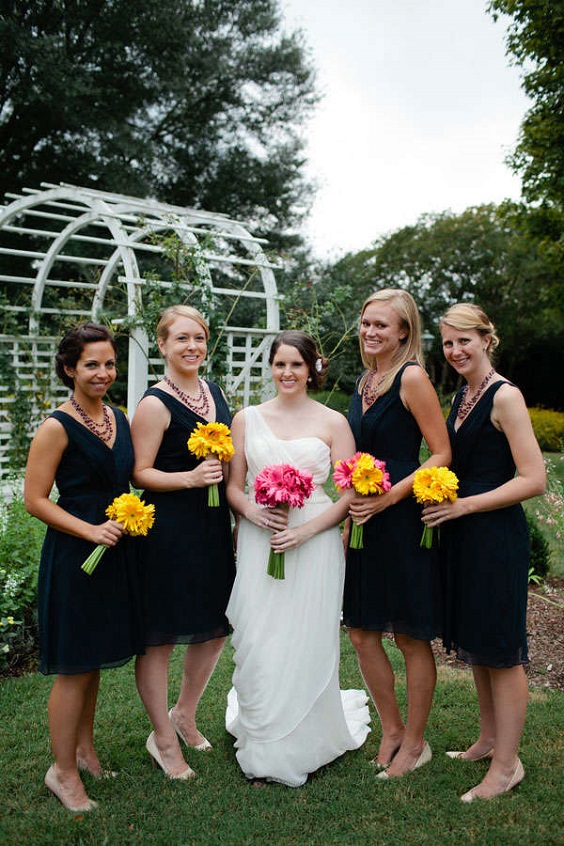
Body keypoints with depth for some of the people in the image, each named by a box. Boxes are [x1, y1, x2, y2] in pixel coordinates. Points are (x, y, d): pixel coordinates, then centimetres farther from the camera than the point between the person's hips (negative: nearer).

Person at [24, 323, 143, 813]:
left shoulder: (119, 418, 7)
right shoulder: (57, 428, -14)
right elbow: (35, 500, -13)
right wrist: (90, 530, -20)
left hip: (114, 552, 7)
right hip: (73, 556, -7)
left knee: (94, 660, 20)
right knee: (74, 668, 5)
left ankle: (84, 749, 39)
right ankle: (64, 771, 24)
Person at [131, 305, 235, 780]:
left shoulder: (216, 393, 11)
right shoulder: (156, 404, -11)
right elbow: (141, 473, -12)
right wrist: (190, 478, -26)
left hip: (213, 527, 8)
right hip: (167, 531, -7)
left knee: (216, 628, 16)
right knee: (160, 636, 5)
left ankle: (184, 715, 39)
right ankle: (163, 738, 25)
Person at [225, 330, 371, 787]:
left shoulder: (333, 422, 1)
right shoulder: (247, 418, 8)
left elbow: (349, 495, -2)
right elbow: (233, 486, 10)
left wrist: (304, 530, -15)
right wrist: (254, 512, -11)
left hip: (314, 544, -1)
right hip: (259, 544, 2)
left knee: (306, 644, 4)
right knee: (257, 645, 4)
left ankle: (303, 745, 29)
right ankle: (262, 751, 27)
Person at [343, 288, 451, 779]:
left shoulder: (412, 377, -11)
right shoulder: (364, 382, 12)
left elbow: (442, 454, -14)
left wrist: (389, 496, -20)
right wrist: (353, 504, 11)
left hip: (404, 519, -8)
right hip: (364, 520, 8)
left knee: (412, 638, 7)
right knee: (362, 632, 13)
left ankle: (414, 743, 27)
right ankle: (391, 730, 32)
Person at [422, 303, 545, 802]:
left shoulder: (505, 396, -13)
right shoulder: (463, 395, 12)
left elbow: (533, 480, -18)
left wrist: (464, 505, -19)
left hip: (497, 535, -8)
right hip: (463, 535, 9)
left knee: (500, 649, 3)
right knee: (475, 644, 17)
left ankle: (507, 765, 18)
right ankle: (489, 740, 34)